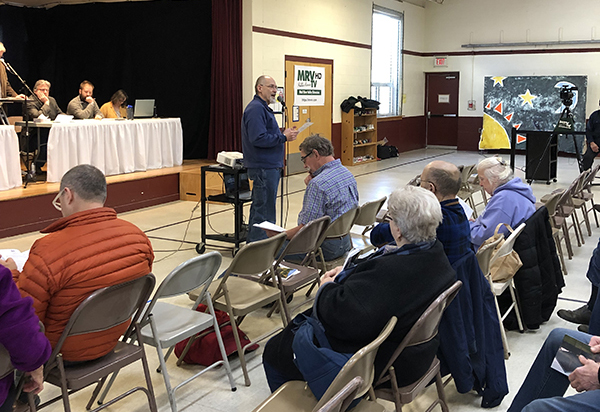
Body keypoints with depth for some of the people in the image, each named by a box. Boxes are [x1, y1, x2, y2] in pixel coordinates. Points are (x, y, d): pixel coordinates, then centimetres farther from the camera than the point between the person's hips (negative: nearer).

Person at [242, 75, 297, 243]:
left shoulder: (263, 108, 19)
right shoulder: (255, 109, -16)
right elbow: (258, 139, -25)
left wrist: (283, 134, 7)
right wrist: (284, 138, -18)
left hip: (269, 166, 11)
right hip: (264, 167, -11)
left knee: (259, 208, 18)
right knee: (264, 211, -8)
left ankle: (252, 243, 28)